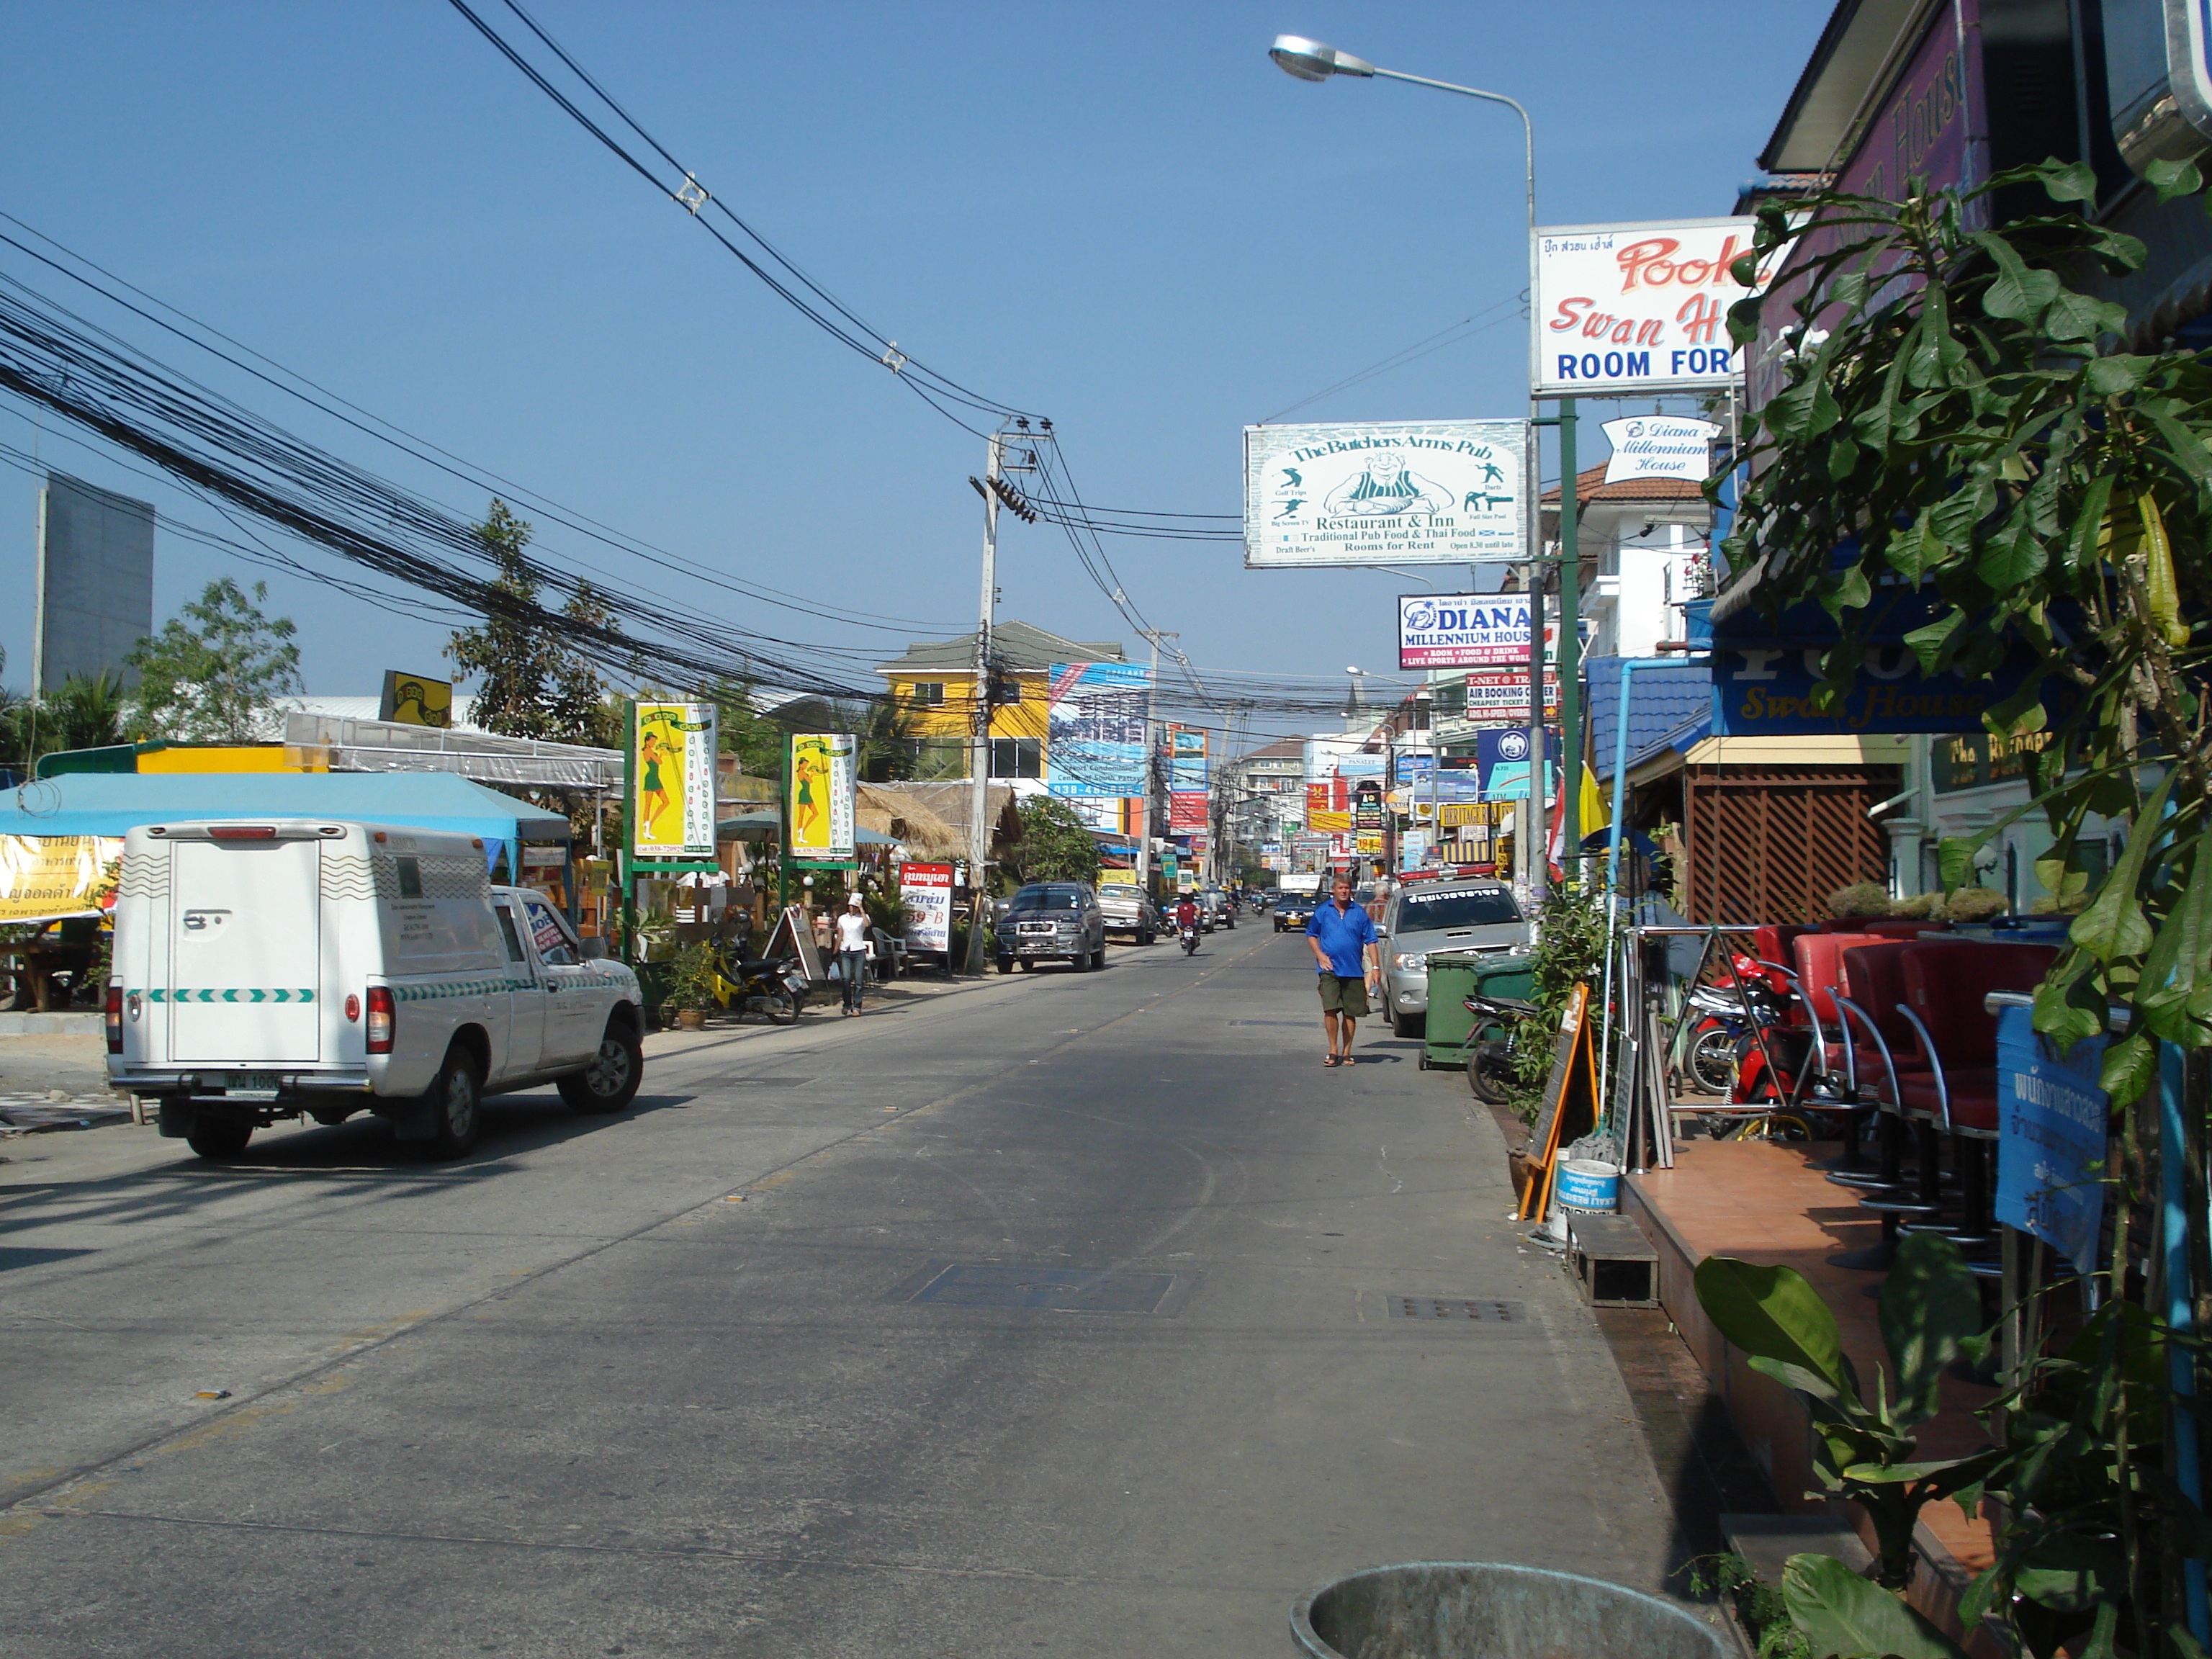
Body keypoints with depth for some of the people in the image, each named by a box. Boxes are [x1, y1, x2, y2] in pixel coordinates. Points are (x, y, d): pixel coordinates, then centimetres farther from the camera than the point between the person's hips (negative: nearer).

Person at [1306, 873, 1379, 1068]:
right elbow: (1311, 934, 15)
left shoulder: (1360, 913, 5)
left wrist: (1375, 967, -3)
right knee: (1330, 1009, -11)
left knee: (1350, 1013, 6)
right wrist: (1319, 954, -1)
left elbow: (1370, 941, 5)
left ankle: (1346, 1052, 16)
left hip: (1354, 970, 1)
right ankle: (1333, 1051, 0)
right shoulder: (1323, 911, 5)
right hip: (1330, 969, -1)